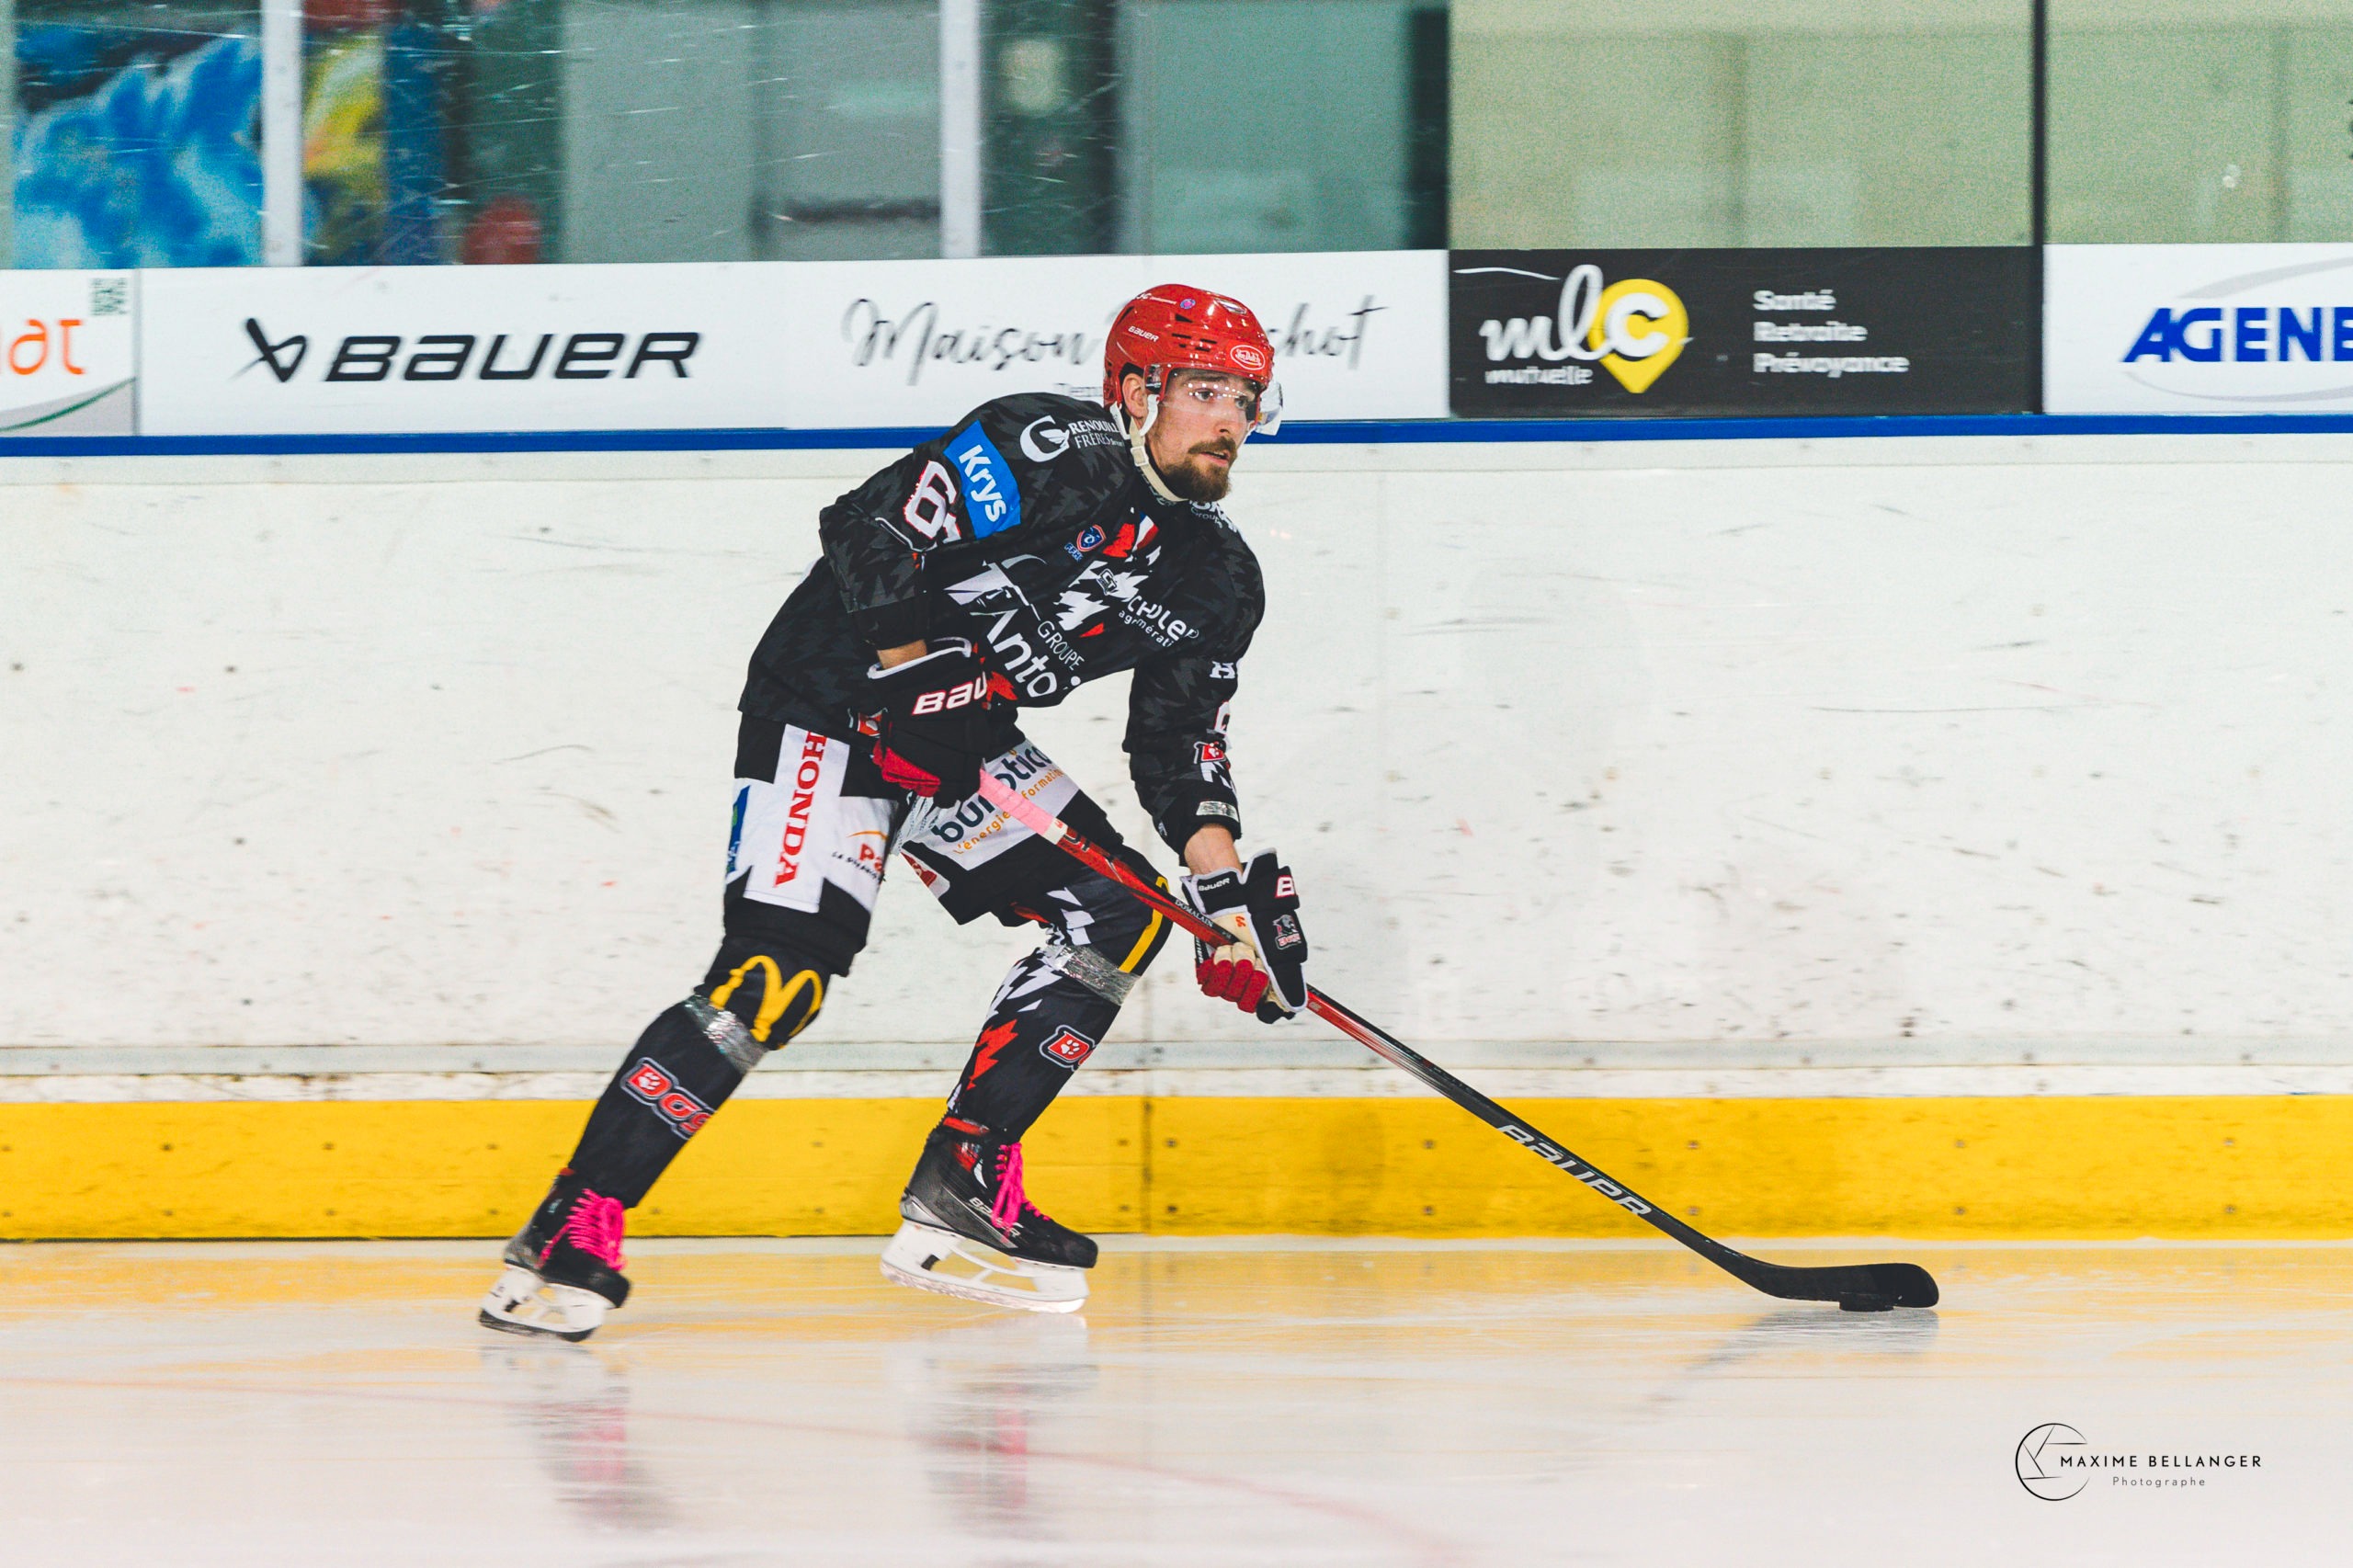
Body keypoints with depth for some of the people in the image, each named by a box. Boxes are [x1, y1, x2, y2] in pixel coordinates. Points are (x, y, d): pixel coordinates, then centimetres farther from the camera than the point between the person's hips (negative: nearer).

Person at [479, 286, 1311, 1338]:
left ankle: (960, 1189, 0)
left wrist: (1229, 887, -2)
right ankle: (571, 1233, -20)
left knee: (1121, 916, -3)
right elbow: (868, 533, -23)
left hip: (962, 735, 9)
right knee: (781, 969, -22)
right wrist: (915, 675, -24)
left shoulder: (1216, 580, 6)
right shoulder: (1048, 451, -19)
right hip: (830, 699, -9)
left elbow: (1180, 752, 10)